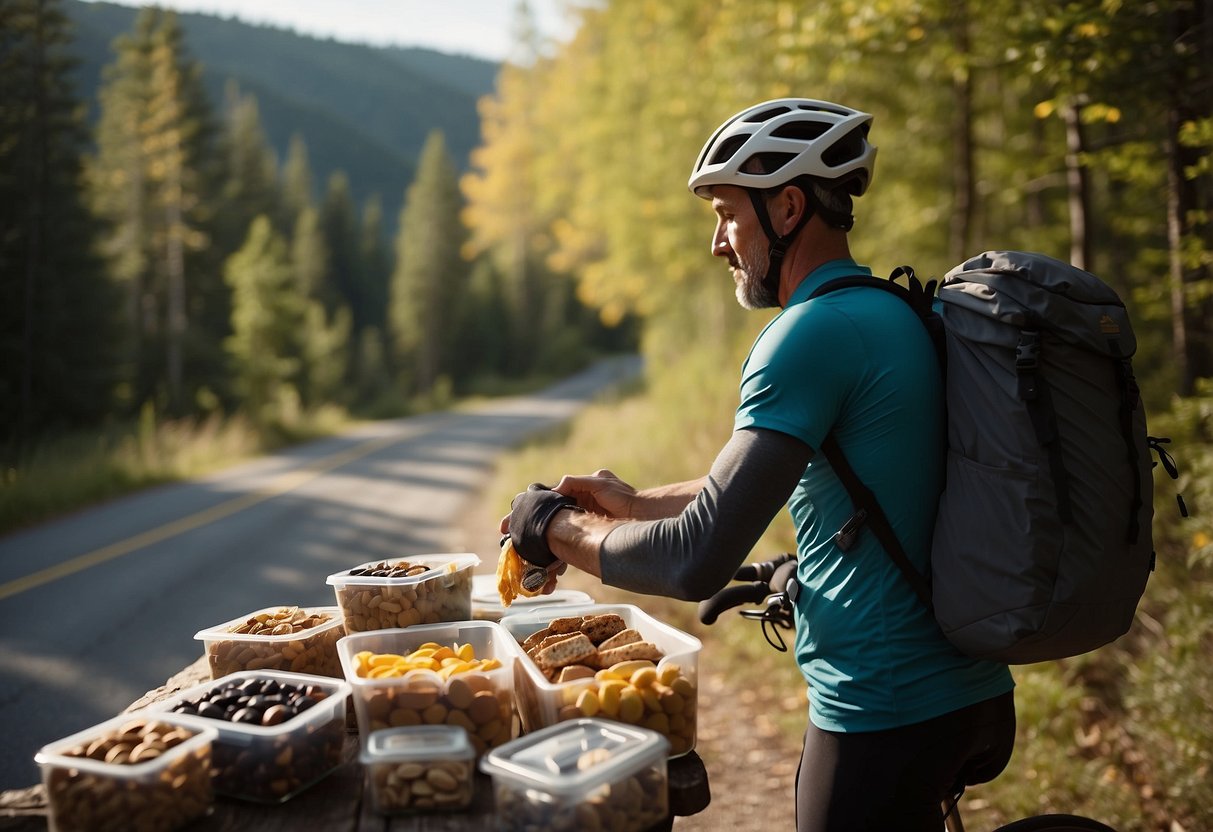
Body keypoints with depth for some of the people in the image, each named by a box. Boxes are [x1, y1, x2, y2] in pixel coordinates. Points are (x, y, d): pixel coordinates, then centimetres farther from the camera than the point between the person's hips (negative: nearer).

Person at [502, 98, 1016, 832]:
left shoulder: (815, 333, -21)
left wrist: (560, 529, -10)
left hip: (886, 716, -9)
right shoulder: (894, 314, 10)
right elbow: (771, 481, 21)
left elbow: (698, 561, -26)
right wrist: (636, 503, 17)